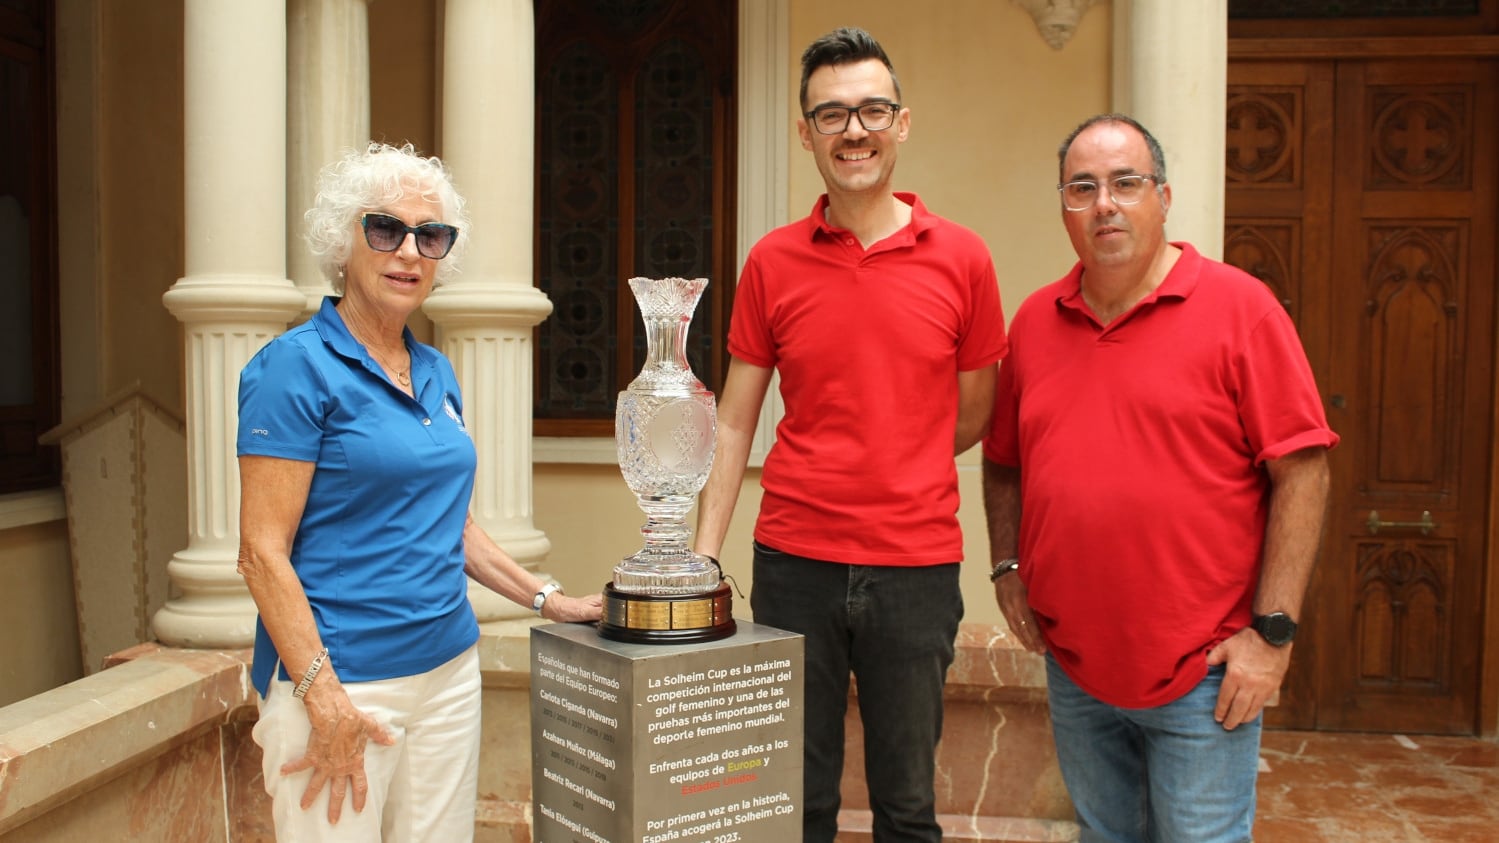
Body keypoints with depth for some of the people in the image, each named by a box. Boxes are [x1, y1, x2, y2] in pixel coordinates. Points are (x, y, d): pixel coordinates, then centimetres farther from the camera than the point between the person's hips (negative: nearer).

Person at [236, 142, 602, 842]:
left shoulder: (436, 372, 11)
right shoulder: (298, 365, -10)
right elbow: (263, 552, -14)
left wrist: (547, 600, 14)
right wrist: (323, 698, -18)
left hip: (449, 671, 7)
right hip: (342, 685, -6)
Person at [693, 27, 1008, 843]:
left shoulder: (961, 257, -1)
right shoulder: (771, 263, 1)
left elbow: (972, 419, 8)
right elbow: (733, 423, 3)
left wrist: (886, 470, 6)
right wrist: (704, 550, -3)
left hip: (917, 565, 0)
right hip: (794, 561, 1)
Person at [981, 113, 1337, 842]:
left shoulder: (1238, 307, -8)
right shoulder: (1036, 321, 5)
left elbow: (1301, 470, -11)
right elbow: (1003, 461, 16)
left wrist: (1273, 630, -14)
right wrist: (1007, 568, 3)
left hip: (1203, 674, -4)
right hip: (1073, 666, 4)